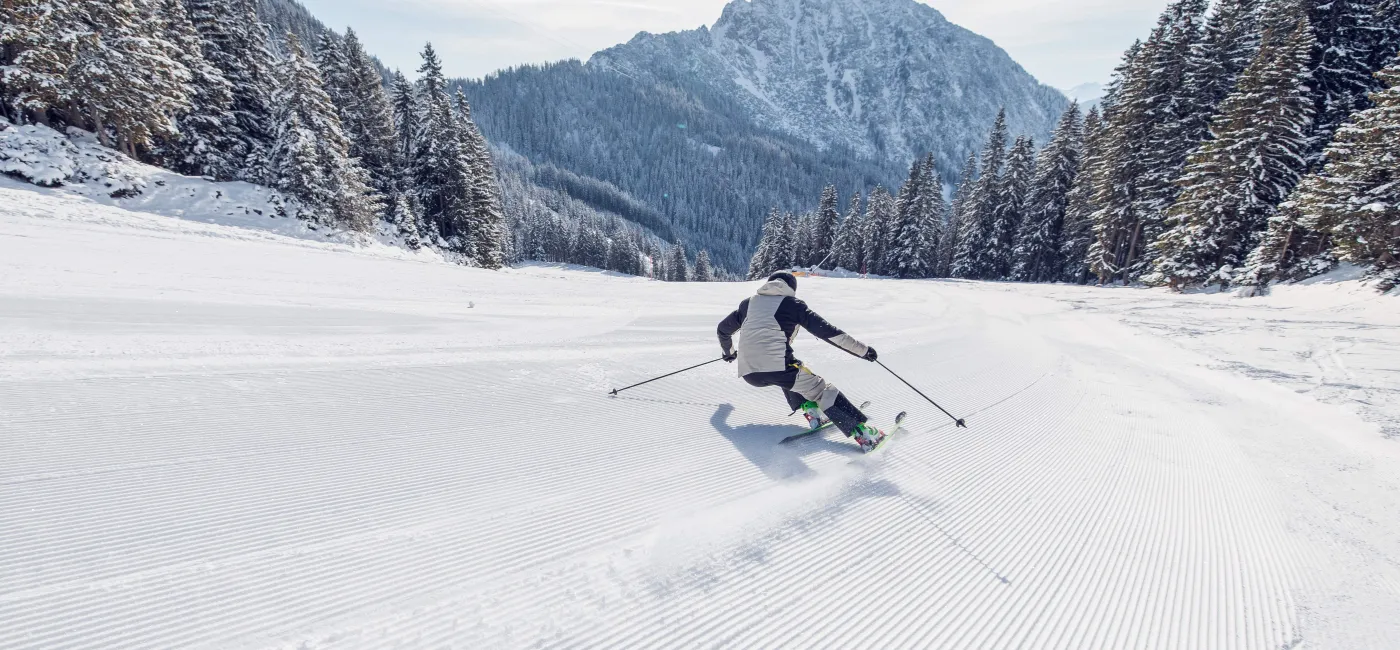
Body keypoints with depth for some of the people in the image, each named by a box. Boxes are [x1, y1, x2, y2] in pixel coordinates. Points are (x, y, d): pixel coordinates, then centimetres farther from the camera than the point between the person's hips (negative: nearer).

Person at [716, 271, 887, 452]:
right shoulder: (792, 303, 12)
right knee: (822, 390, 8)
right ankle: (862, 433, -1)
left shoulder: (749, 303, 24)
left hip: (748, 373, 5)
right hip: (777, 366, -5)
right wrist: (862, 349, 11)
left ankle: (811, 411, 16)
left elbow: (723, 329, 36)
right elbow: (827, 331, 6)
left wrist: (729, 352, 55)